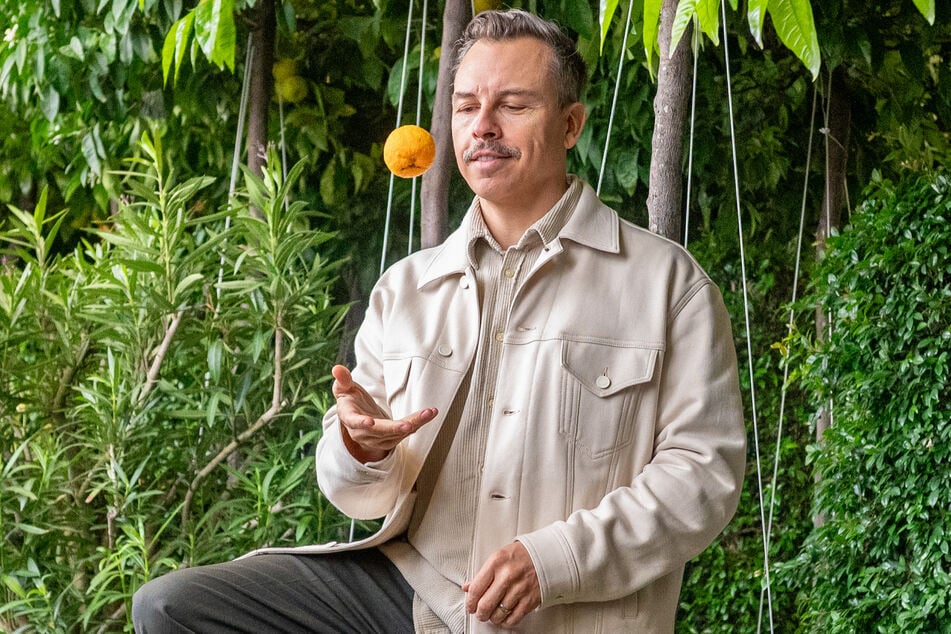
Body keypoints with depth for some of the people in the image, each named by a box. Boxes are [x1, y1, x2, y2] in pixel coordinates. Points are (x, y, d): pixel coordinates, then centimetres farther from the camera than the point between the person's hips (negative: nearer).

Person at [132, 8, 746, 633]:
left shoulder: (665, 281, 2)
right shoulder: (405, 288, 15)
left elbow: (705, 470, -5)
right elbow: (363, 494, 16)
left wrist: (554, 559, -16)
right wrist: (361, 451, -10)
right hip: (408, 579, 5)